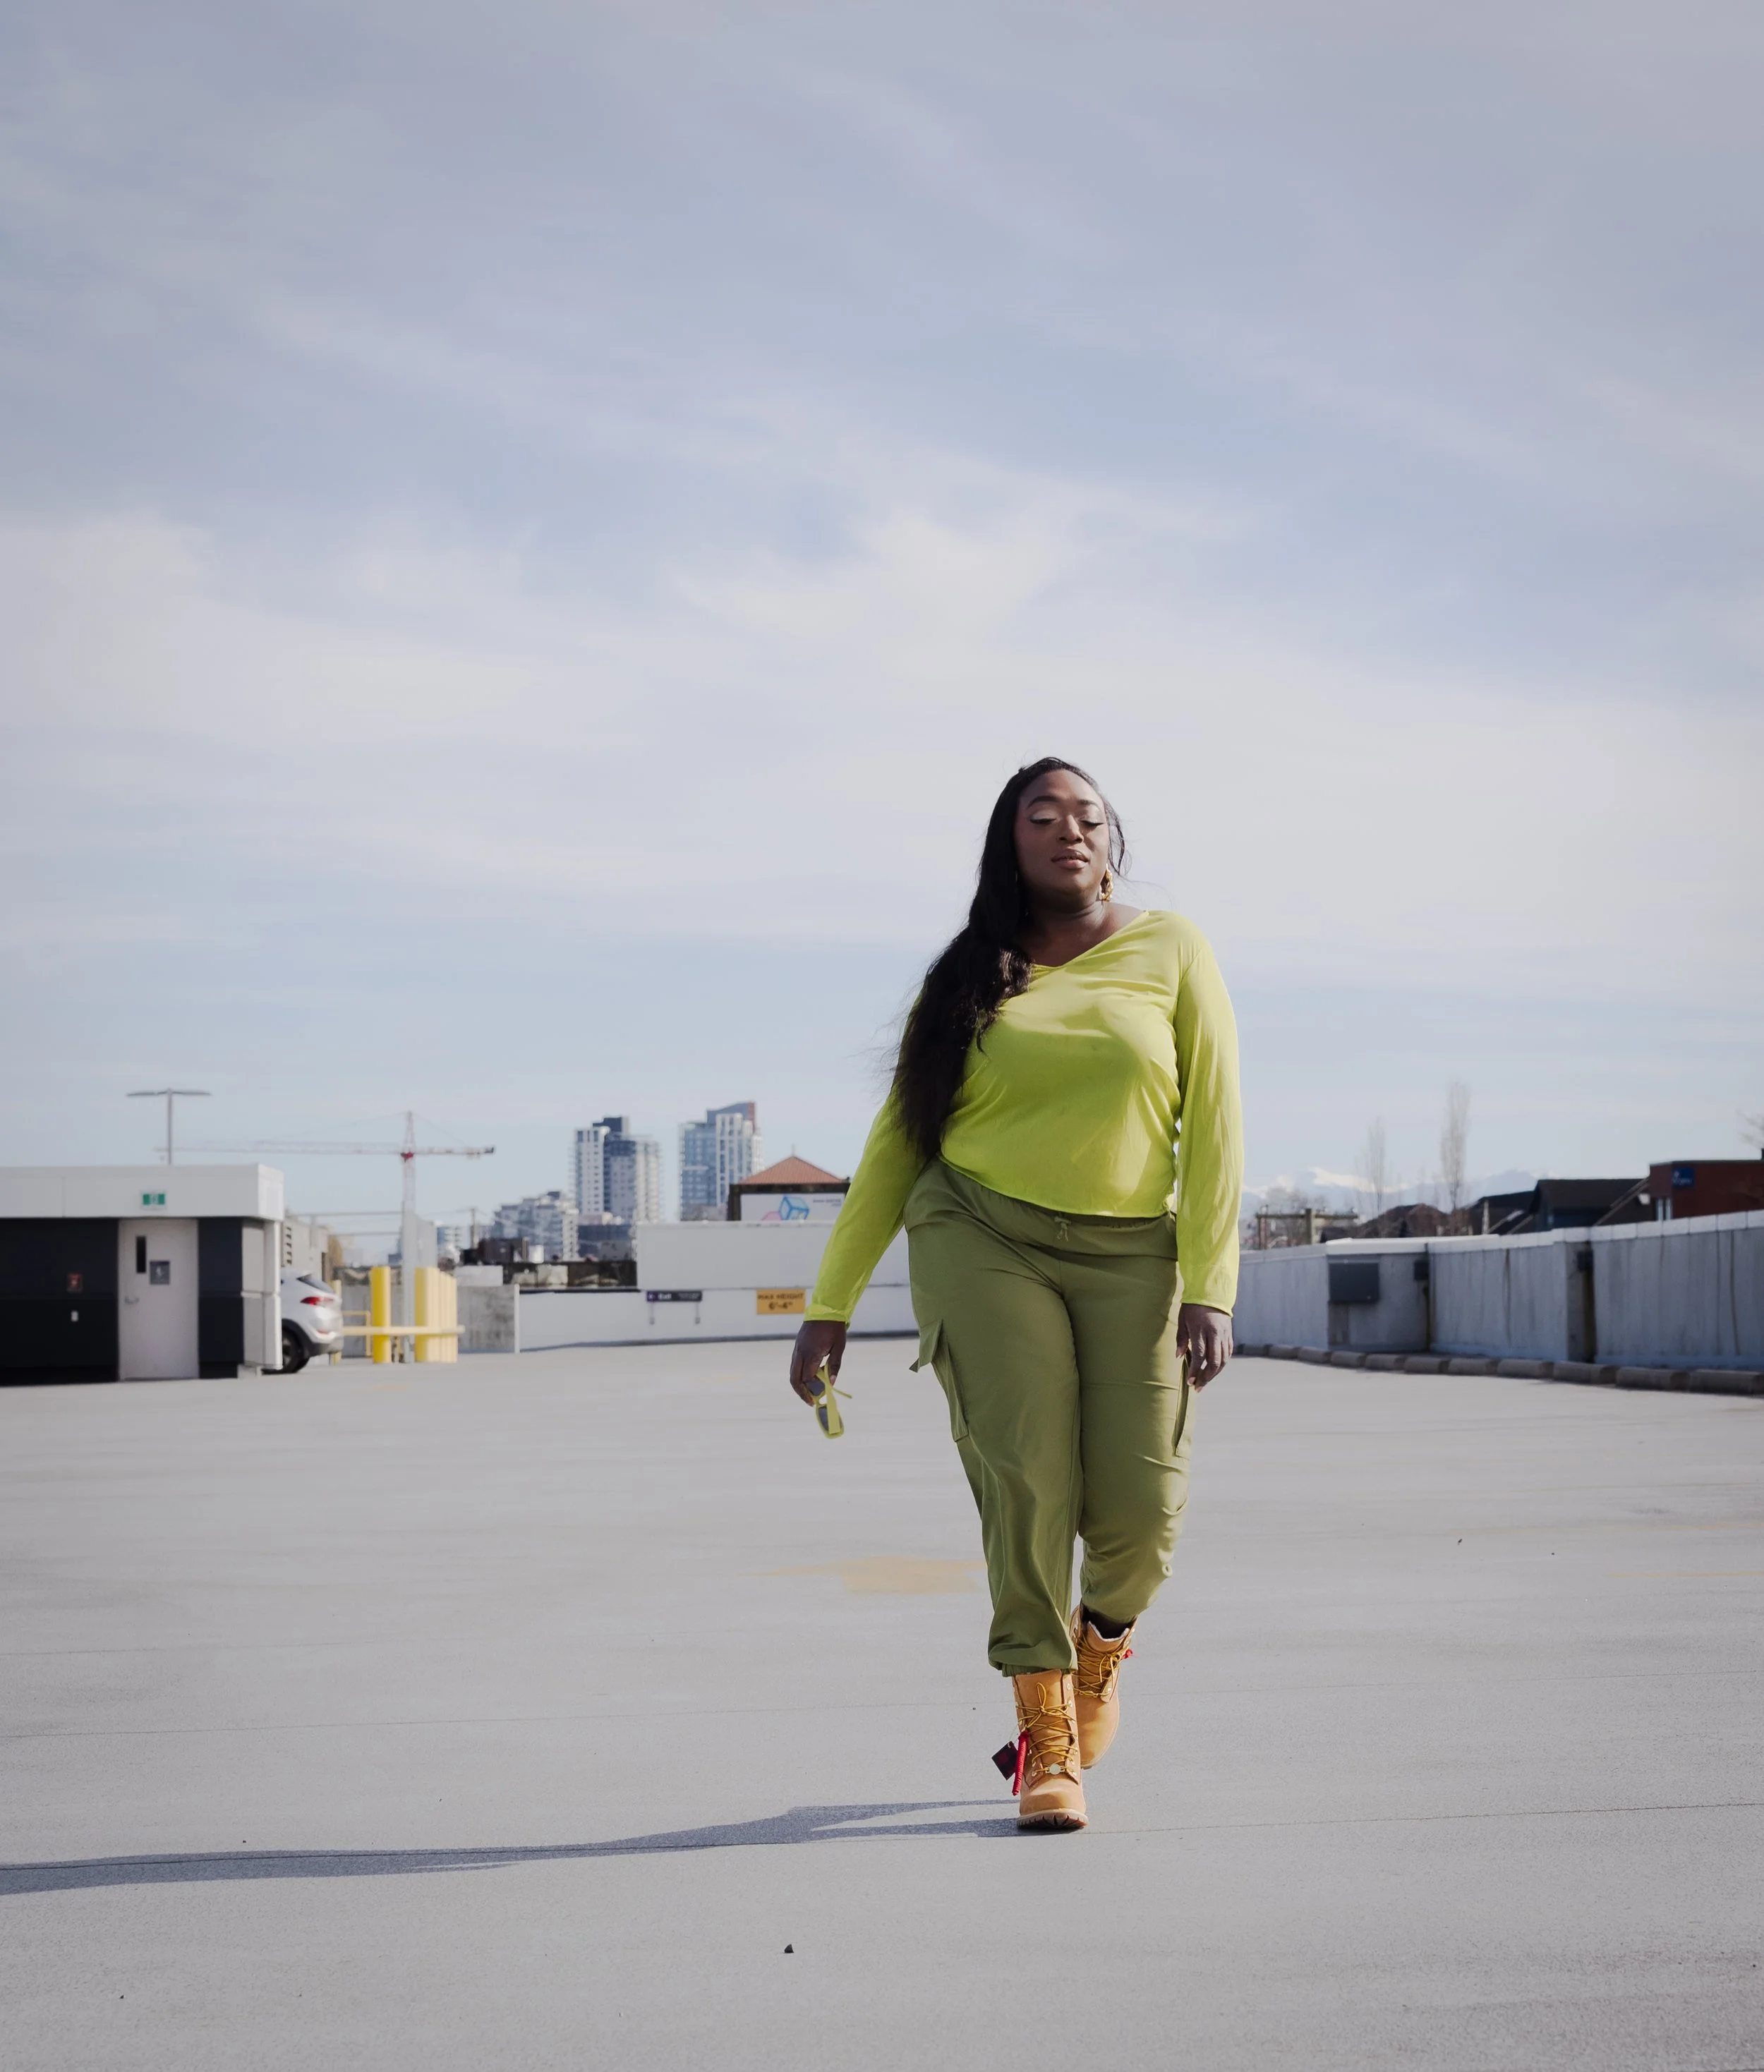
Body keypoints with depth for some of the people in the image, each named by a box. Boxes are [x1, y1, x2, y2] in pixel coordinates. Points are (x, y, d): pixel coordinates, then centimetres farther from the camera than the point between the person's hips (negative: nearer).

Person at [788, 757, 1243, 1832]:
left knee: (1141, 1505, -10)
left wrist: (1210, 1288, -9)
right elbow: (895, 1145, 11)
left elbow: (1214, 1124, 1)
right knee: (1028, 1481, -14)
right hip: (985, 1239, 0)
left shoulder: (1170, 951, 6)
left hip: (1132, 1253, 0)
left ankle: (1105, 1636, 25)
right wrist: (831, 1306, 7)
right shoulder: (970, 980, 9)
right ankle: (1047, 1740, -1)